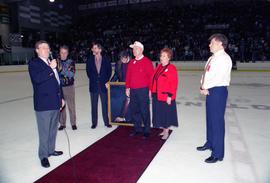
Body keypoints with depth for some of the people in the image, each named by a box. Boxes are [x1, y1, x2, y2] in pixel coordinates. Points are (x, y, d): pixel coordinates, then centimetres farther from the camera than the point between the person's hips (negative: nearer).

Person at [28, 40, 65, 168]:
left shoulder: (51, 63, 16)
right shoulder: (33, 64, -6)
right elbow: (37, 79, -25)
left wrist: (61, 97, 19)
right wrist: (50, 68, -21)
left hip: (55, 102, 7)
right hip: (43, 104, -7)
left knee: (53, 129, 17)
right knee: (44, 131, 1)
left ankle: (51, 150, 33)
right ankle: (43, 156, 15)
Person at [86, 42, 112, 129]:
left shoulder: (106, 60, 2)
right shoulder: (90, 60, 6)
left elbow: (109, 71, 5)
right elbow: (88, 71, 10)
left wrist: (106, 81, -2)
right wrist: (93, 80, 2)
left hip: (103, 85, -1)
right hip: (93, 86, 1)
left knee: (105, 105, 5)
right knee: (94, 105, 6)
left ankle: (106, 122, 16)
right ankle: (94, 123, 16)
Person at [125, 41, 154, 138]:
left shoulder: (147, 61, -7)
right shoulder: (131, 62, 12)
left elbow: (151, 76, -10)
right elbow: (128, 75, 15)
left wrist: (150, 89, -12)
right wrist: (127, 87, 10)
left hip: (143, 90, -6)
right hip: (133, 90, 6)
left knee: (144, 111, 1)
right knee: (134, 110, 12)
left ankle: (146, 130, 15)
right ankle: (137, 128, 27)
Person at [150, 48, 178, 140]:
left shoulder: (172, 68, -13)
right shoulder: (159, 67, 10)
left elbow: (174, 83, -16)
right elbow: (153, 80, 14)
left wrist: (170, 96, -19)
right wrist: (152, 91, 11)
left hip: (166, 97, -7)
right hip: (157, 96, 7)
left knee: (166, 114, 6)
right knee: (160, 114, 16)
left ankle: (166, 132, 22)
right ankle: (164, 130, 33)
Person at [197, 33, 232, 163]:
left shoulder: (224, 58, -13)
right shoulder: (212, 58, 16)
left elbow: (218, 77, -22)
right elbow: (205, 74, 13)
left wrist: (205, 87, -12)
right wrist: (203, 87, -3)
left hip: (218, 91, -9)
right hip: (209, 91, 9)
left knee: (217, 121, -4)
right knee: (210, 119, 20)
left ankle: (218, 154, 8)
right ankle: (210, 143, 39)